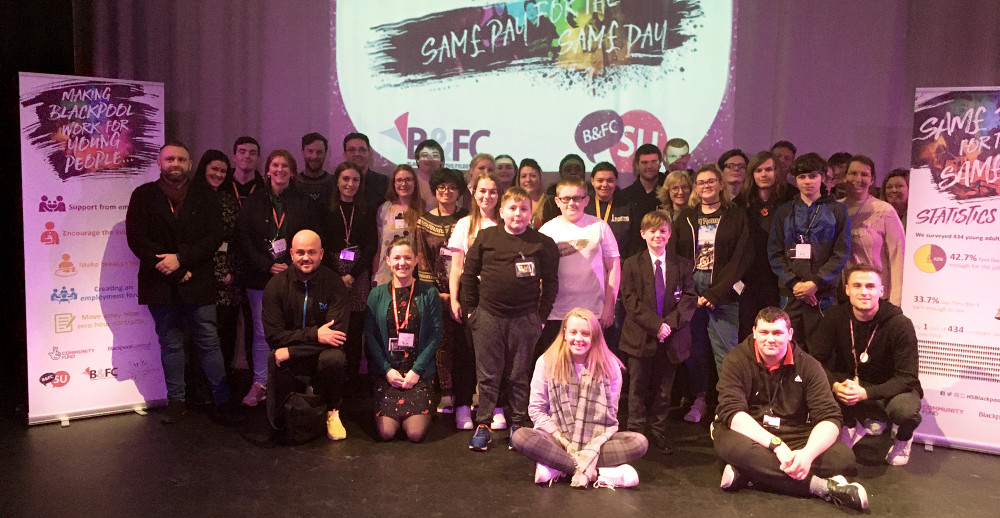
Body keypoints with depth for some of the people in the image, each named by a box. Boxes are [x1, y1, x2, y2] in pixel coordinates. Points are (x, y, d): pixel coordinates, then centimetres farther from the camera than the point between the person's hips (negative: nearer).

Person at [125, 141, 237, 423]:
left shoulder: (205, 196, 6)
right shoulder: (143, 196, 6)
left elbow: (214, 237, -2)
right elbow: (136, 238, -3)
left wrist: (181, 259, -14)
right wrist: (171, 270, -11)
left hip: (198, 283, -1)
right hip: (160, 283, 1)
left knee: (209, 342, 2)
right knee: (170, 344, 9)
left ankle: (222, 399, 10)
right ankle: (176, 400, 20)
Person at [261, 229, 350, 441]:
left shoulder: (334, 284, -9)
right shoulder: (277, 284, -5)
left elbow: (337, 336, -18)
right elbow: (273, 335, -11)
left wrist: (291, 350, -23)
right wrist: (314, 334, -22)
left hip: (320, 355, -1)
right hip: (289, 362, 1)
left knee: (334, 357, -35)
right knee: (278, 421, -20)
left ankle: (332, 412, -7)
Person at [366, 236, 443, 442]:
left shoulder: (428, 293, 2)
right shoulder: (377, 294, 6)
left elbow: (436, 333, -2)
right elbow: (370, 335, 3)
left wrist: (417, 370, -9)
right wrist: (387, 370, -8)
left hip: (419, 372, -1)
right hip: (386, 372, 1)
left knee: (416, 433, -13)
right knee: (386, 432, -13)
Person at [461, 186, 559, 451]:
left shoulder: (543, 243, 0)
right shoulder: (486, 237, 2)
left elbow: (551, 282, 3)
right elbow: (469, 274, 7)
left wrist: (541, 315, -1)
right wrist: (470, 308, 4)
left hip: (525, 319, 0)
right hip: (488, 317, 1)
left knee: (519, 377, 10)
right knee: (487, 375, 7)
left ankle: (517, 425, 23)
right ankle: (483, 426, 18)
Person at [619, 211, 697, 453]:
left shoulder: (682, 265, 6)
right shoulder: (632, 265, 1)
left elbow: (690, 299, 0)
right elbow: (631, 302, -7)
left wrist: (670, 323, -15)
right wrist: (656, 325, -17)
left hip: (671, 338, 2)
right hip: (641, 337, -2)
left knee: (664, 388, 11)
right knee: (638, 387, 7)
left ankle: (657, 431, 25)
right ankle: (636, 431, 19)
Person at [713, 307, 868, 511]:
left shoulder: (808, 365, -3)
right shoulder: (737, 361, -10)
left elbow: (830, 418, -10)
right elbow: (732, 412, -22)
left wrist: (808, 453, -30)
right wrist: (776, 445, -34)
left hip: (793, 437, 3)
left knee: (844, 456, -23)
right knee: (731, 444, -38)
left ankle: (748, 471, -26)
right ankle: (821, 485, -30)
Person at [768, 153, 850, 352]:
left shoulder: (836, 211, 9)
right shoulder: (784, 212, 14)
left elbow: (842, 254, 0)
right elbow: (774, 254, 7)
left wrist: (815, 283, -11)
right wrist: (794, 283, -7)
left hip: (823, 293, -2)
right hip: (790, 294, 2)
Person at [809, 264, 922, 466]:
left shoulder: (900, 324, -19)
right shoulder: (835, 318, -11)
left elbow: (907, 377, -21)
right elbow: (816, 360, -13)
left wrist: (865, 393, -35)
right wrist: (835, 386, -34)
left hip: (891, 389, -2)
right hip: (851, 383, 3)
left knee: (904, 410, -35)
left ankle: (903, 438, 6)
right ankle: (852, 426, 6)